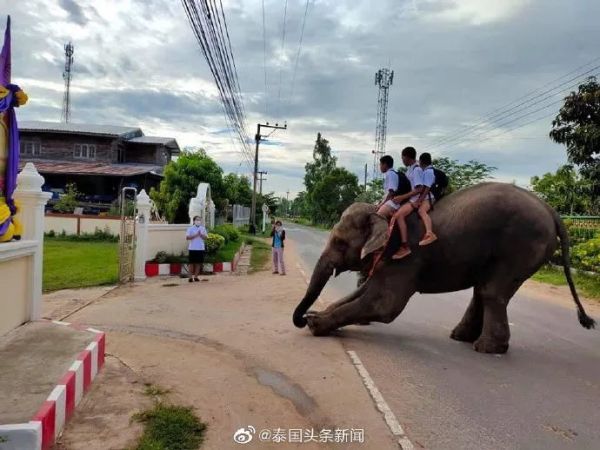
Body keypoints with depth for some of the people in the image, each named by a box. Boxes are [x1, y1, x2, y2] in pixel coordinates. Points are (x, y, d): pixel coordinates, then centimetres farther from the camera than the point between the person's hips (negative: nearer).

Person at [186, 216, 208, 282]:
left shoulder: (203, 228, 9)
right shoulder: (190, 228, -1)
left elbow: (206, 237, 5)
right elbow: (187, 237, -8)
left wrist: (201, 234, -13)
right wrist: (195, 235, -16)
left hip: (201, 248, 3)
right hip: (192, 248, -3)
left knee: (198, 263, 5)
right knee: (192, 263, 0)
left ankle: (196, 276, 12)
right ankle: (191, 277, 5)